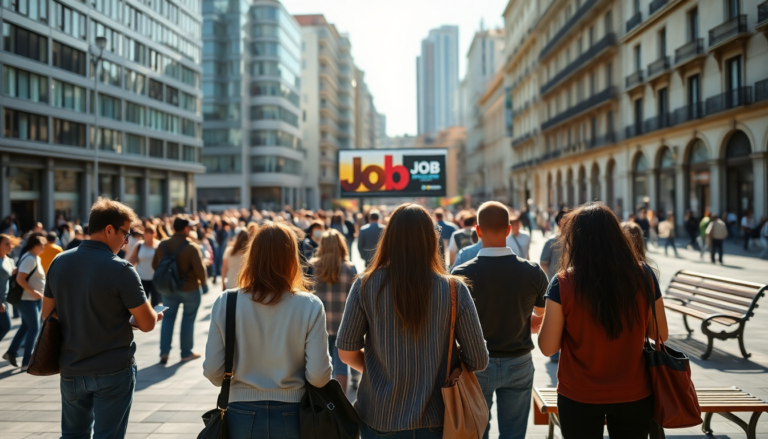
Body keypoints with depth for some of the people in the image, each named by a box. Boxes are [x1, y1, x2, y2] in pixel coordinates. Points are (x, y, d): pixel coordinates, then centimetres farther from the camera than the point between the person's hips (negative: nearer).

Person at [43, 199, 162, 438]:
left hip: (71, 370, 6)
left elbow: (48, 313, 10)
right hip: (113, 371, -5)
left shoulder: (59, 262, -1)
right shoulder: (120, 269, -19)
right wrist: (155, 315, 6)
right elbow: (147, 324, -15)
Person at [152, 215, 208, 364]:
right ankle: (186, 352, 17)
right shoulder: (191, 247, -20)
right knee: (188, 319, 9)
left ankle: (164, 351, 5)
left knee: (168, 318, 13)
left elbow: (155, 265, 6)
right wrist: (203, 280, 1)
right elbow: (200, 269, -21)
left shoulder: (162, 245, -4)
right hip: (190, 289, -4)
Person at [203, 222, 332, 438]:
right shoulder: (310, 306, -14)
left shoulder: (225, 303, -11)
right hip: (291, 415, 0)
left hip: (242, 414, 1)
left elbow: (212, 371, -7)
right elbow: (318, 375, -15)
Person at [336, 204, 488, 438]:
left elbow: (346, 353, -7)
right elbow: (478, 361, -7)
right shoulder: (454, 289, -12)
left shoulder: (365, 285, -11)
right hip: (435, 419, 0)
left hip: (380, 419, 0)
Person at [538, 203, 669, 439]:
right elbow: (660, 334, 2)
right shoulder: (643, 275, -8)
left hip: (579, 397, -2)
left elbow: (547, 347, -11)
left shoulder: (563, 283, -16)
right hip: (633, 395, 2)